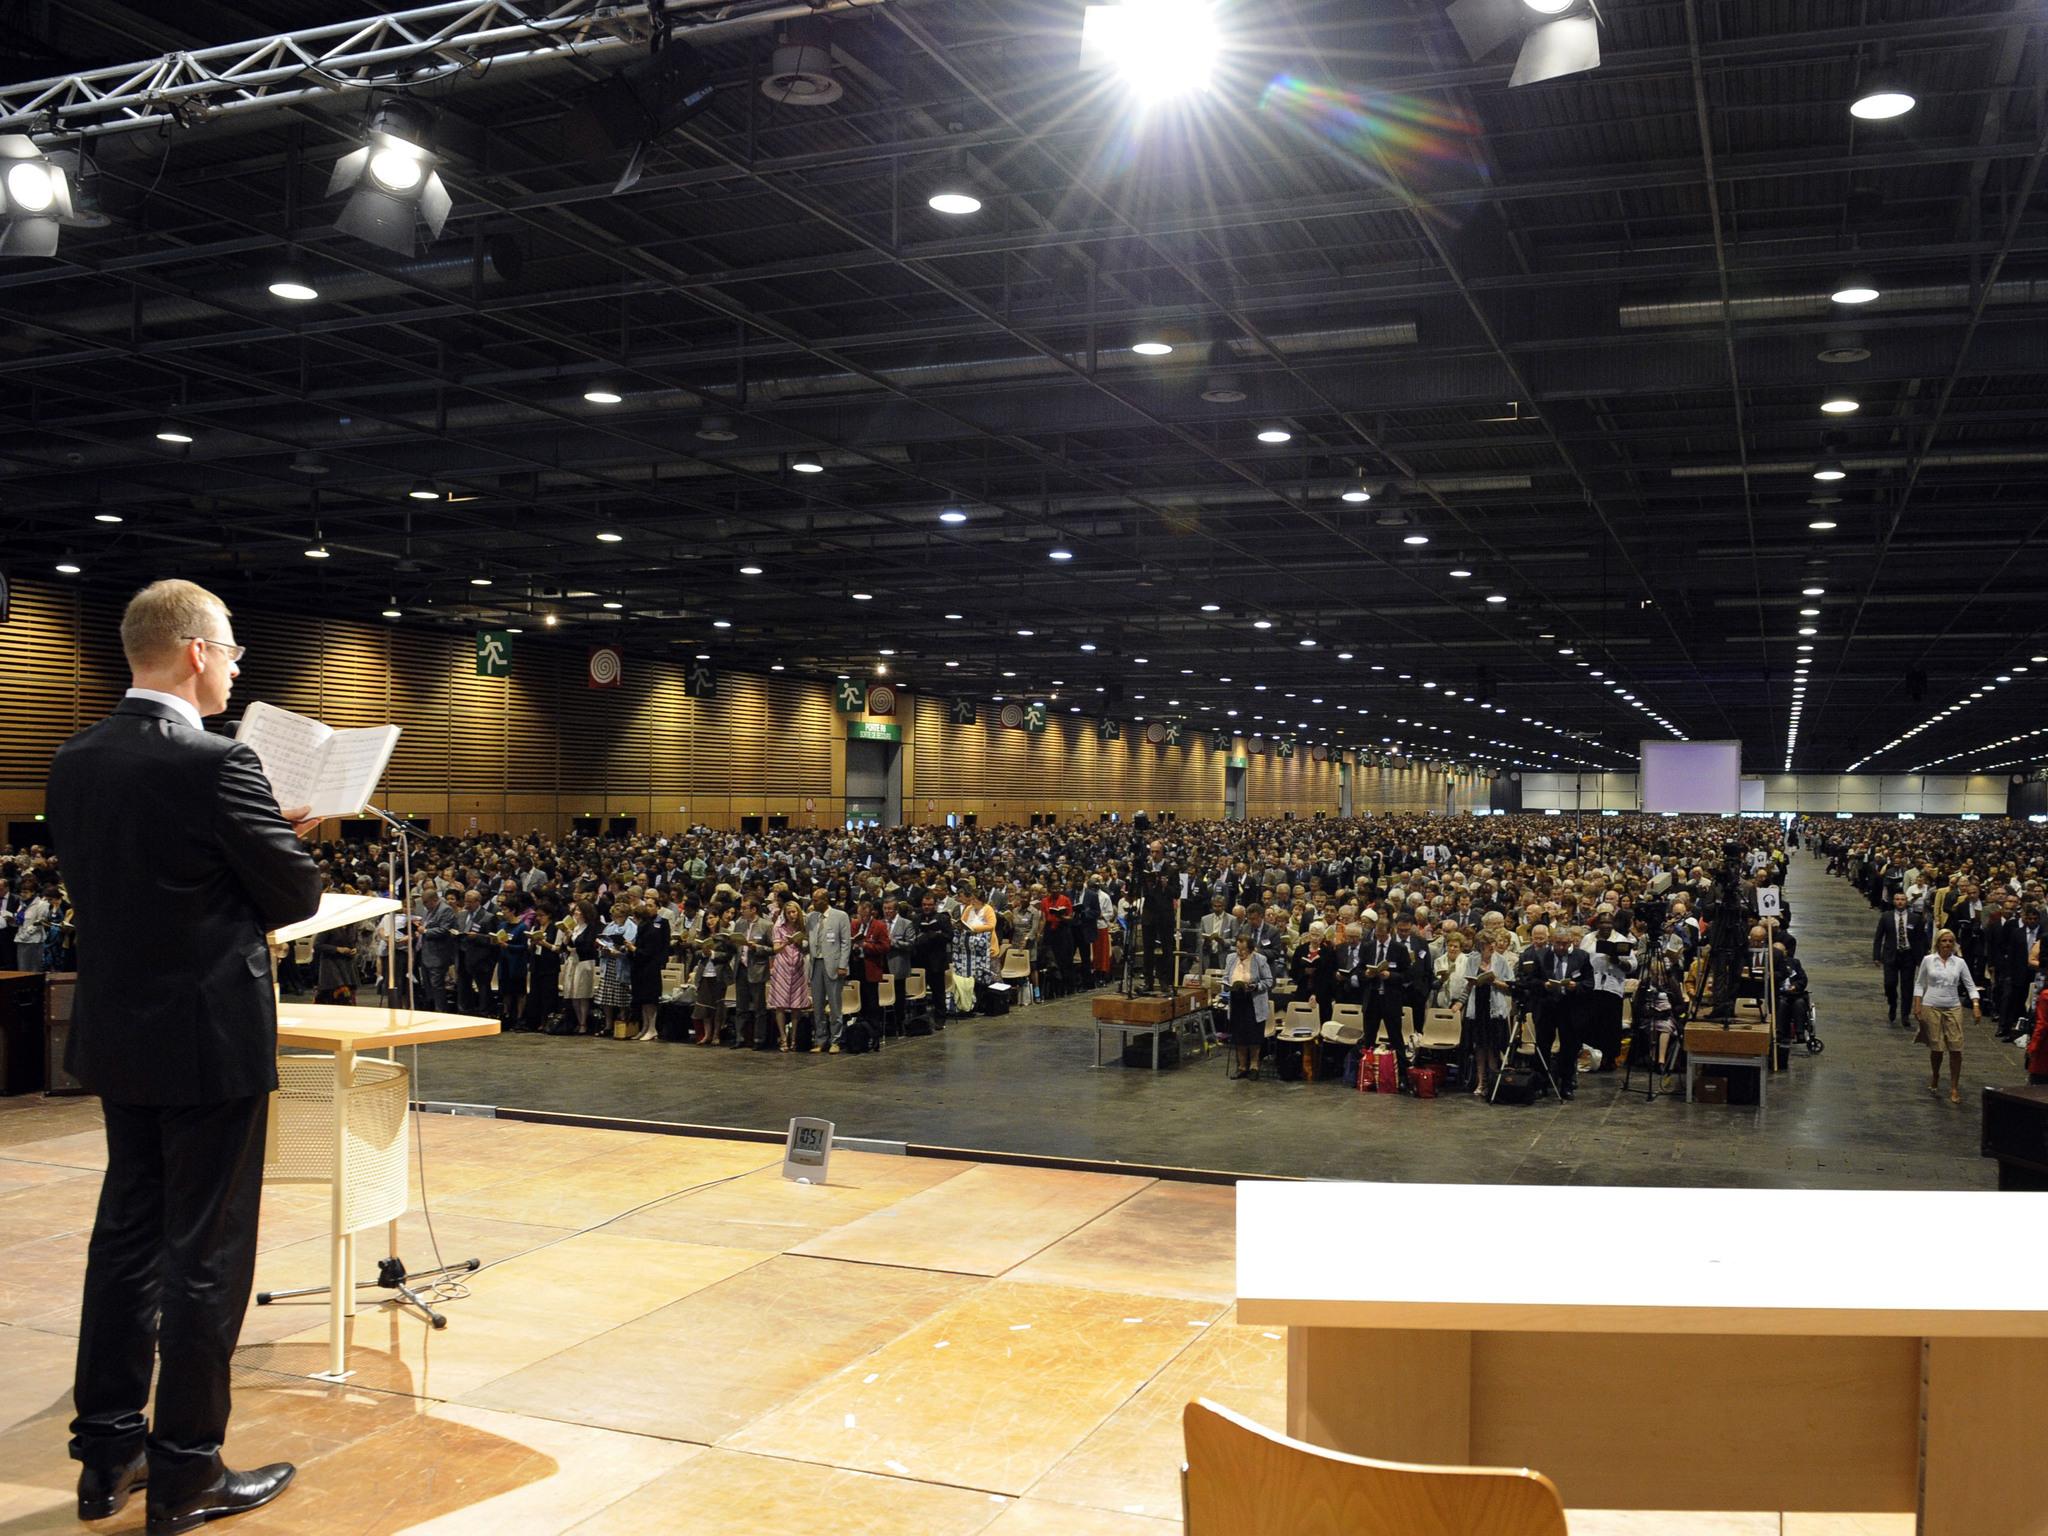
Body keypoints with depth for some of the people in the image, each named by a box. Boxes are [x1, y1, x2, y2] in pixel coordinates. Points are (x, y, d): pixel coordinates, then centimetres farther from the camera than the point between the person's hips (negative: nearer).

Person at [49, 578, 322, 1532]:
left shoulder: (75, 761, 3)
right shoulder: (217, 765, -20)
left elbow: (101, 880, 12)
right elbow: (297, 895, -13)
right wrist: (278, 841, 9)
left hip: (117, 1035, 8)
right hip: (210, 1041, -7)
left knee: (126, 1236, 17)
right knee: (207, 1254, 3)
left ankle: (106, 1455, 27)